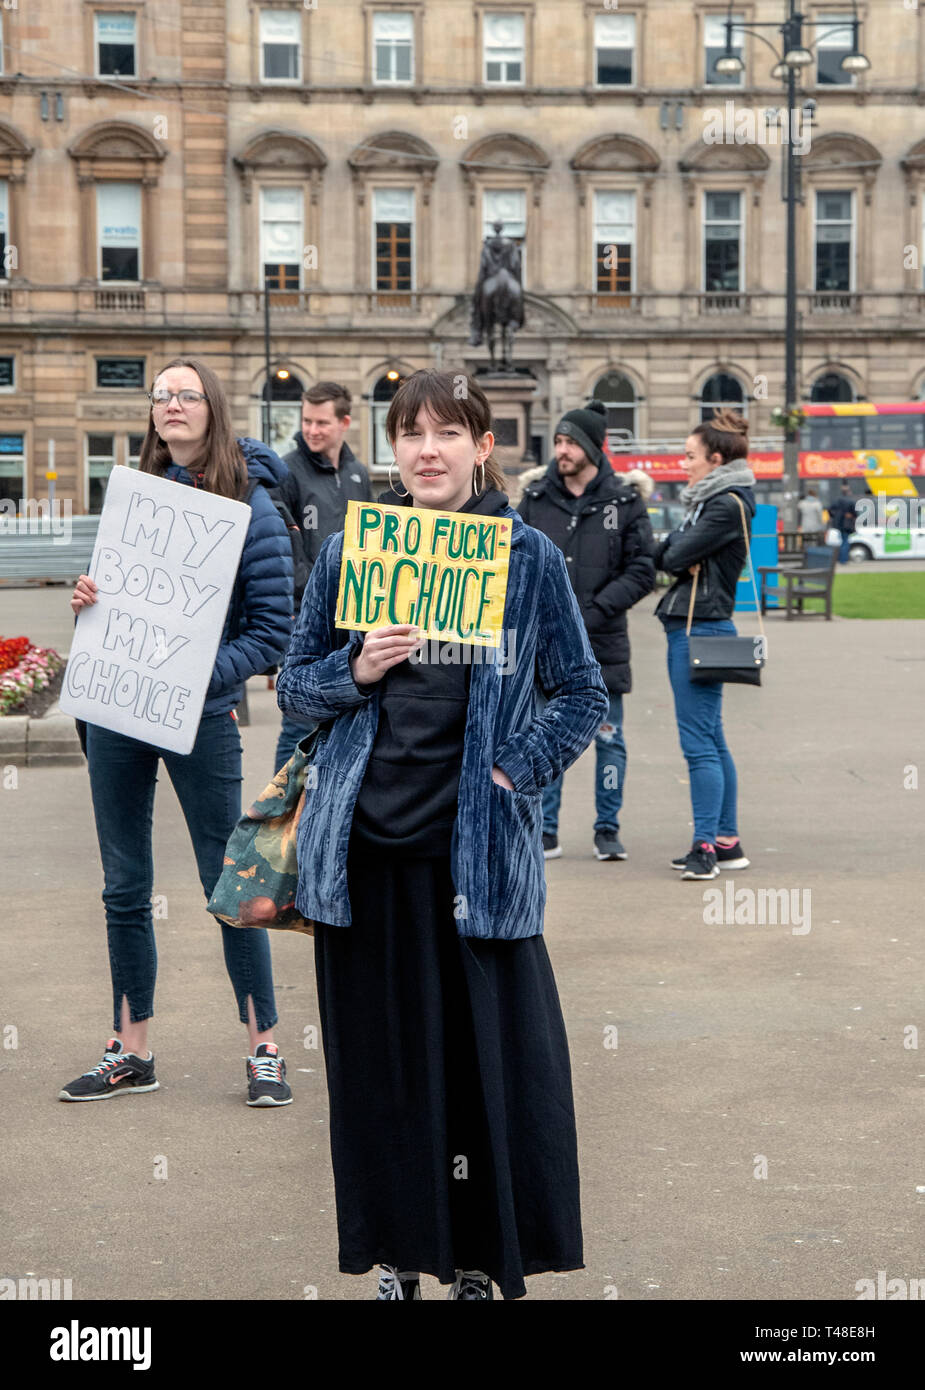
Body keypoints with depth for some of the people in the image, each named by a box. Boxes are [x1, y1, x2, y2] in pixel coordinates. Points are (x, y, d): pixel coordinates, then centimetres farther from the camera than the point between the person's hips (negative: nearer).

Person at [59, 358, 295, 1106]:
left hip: (201, 716, -5)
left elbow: (273, 631, -9)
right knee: (125, 889, 10)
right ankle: (131, 1052, 21)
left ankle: (265, 1050, 14)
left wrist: (198, 675, -21)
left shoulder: (251, 506, -7)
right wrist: (89, 597, -4)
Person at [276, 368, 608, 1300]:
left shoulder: (530, 557, 2)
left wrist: (519, 768, -4)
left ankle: (480, 1256, 15)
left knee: (488, 1053, 0)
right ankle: (397, 1252, 21)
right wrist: (357, 670, -9)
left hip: (476, 846, -1)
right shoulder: (348, 549, 6)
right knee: (378, 1051, 7)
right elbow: (294, 685, 10)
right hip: (367, 845, 2)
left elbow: (582, 695, 9)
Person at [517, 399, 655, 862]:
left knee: (608, 738, 6)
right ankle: (546, 832, 15)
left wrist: (596, 610, -13)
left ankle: (607, 829, 18)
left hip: (603, 642, -1)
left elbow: (642, 570, -3)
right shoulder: (535, 498, 5)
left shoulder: (624, 502, -1)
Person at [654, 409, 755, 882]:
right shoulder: (706, 500, 18)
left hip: (702, 629, -10)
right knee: (711, 740, 12)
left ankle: (705, 846, -11)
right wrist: (680, 550, -7)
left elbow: (676, 556, -16)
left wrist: (676, 551, 5)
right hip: (690, 627, 10)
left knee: (698, 741, -11)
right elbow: (663, 555, 13)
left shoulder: (729, 504, -12)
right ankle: (727, 842, 18)